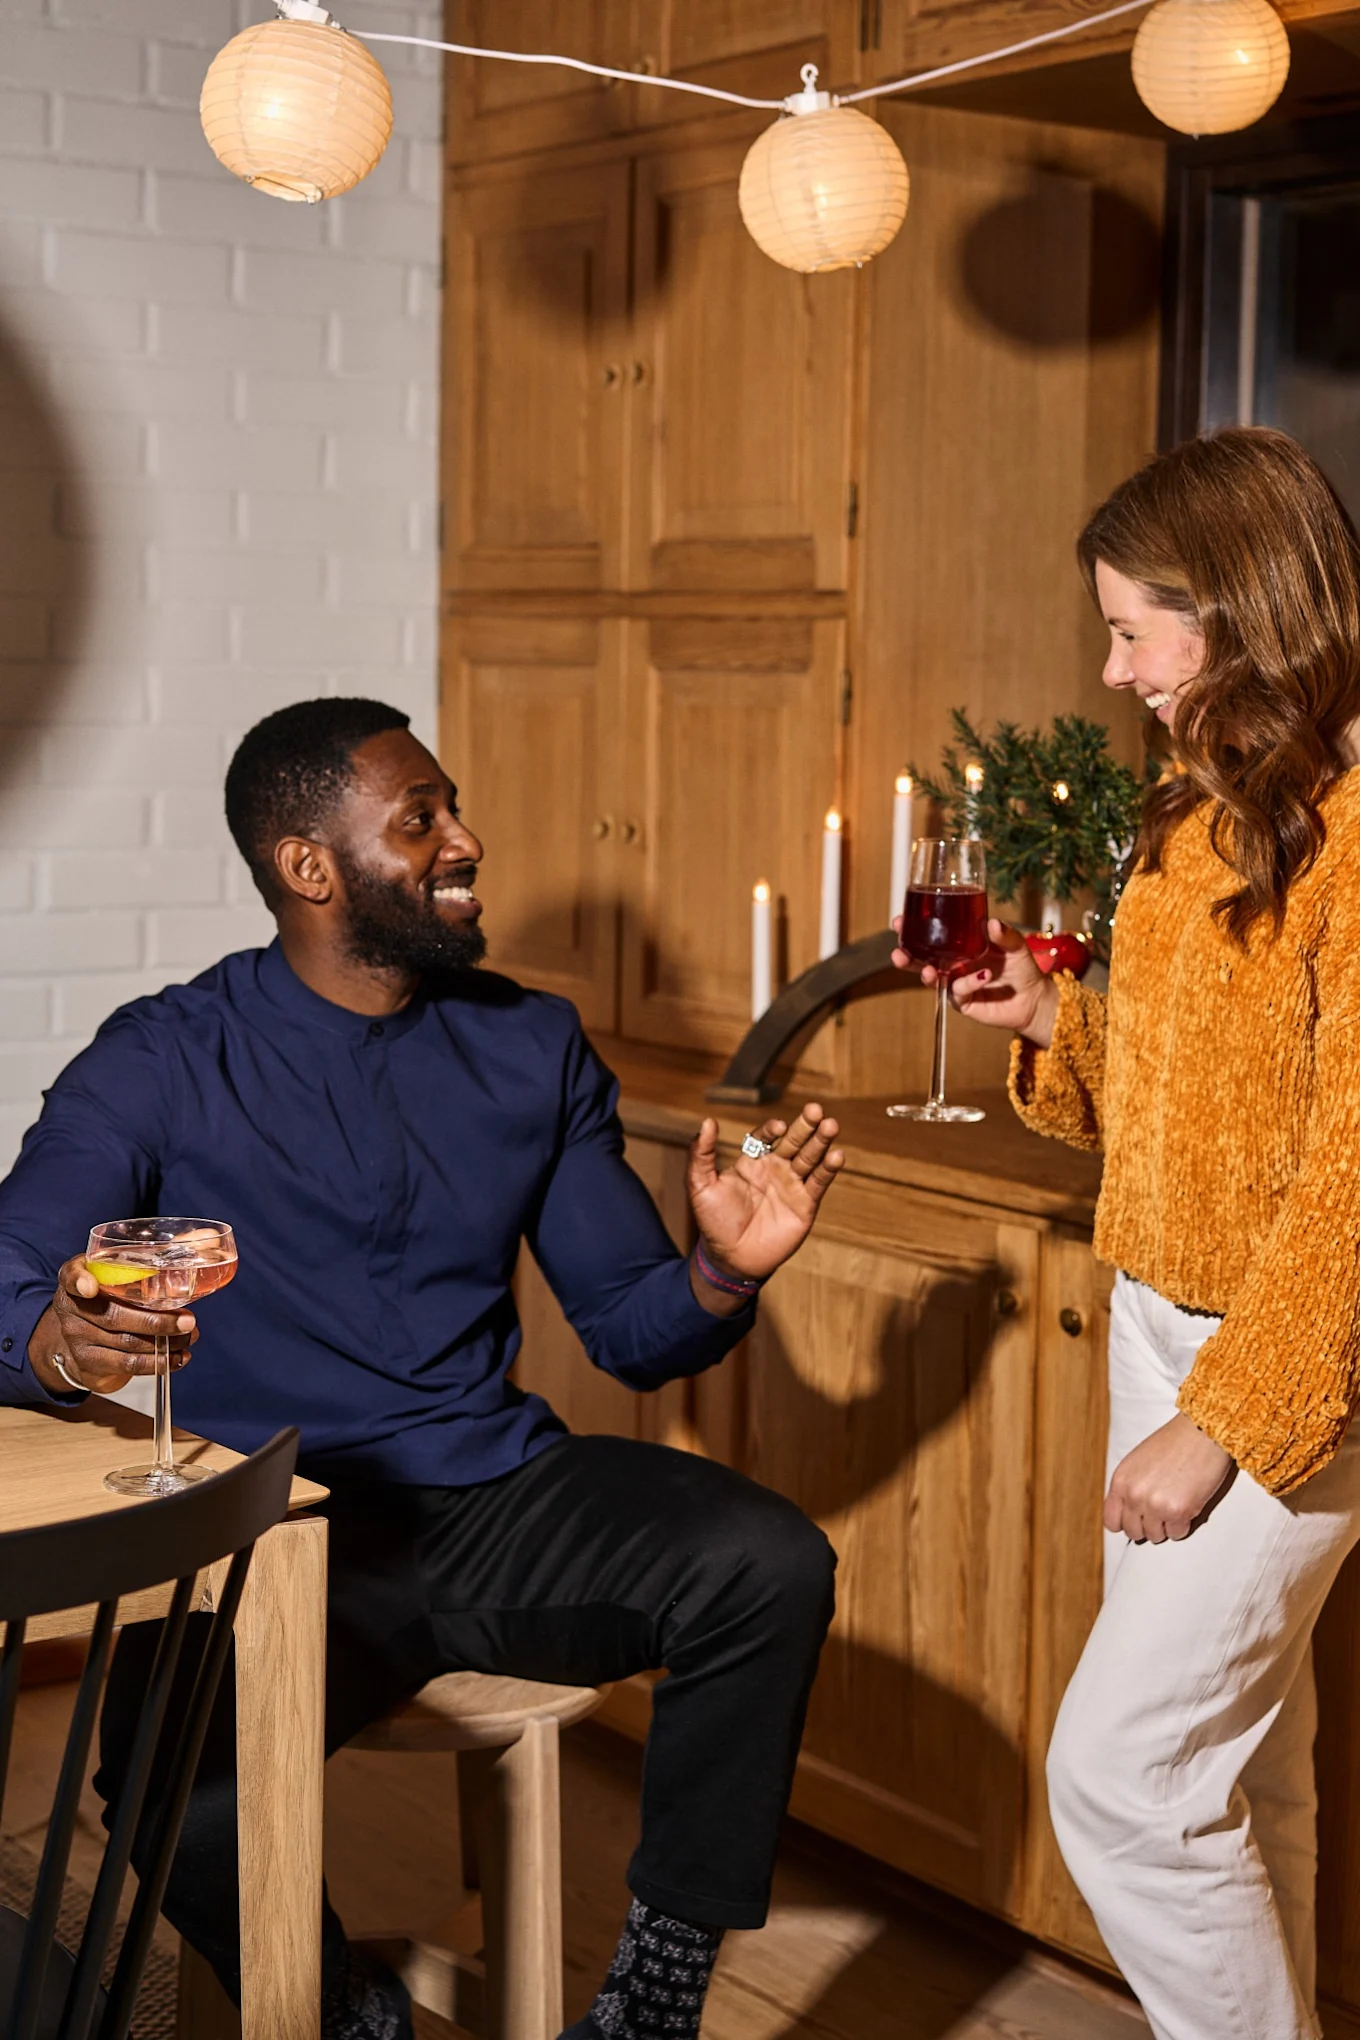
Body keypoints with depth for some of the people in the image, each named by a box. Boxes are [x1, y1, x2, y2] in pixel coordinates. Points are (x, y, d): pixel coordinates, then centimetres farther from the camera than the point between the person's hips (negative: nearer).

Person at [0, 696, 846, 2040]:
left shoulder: (532, 1049, 11)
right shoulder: (163, 1064, 0)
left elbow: (630, 1330, 12)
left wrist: (722, 1273, -10)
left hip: (497, 1502, 4)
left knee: (770, 1565, -24)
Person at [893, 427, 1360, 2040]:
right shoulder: (1208, 816, 10)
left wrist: (1221, 1423, -19)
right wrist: (1047, 1020, 2)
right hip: (1163, 1330, 8)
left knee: (1119, 1771, -6)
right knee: (1230, 1769, 15)